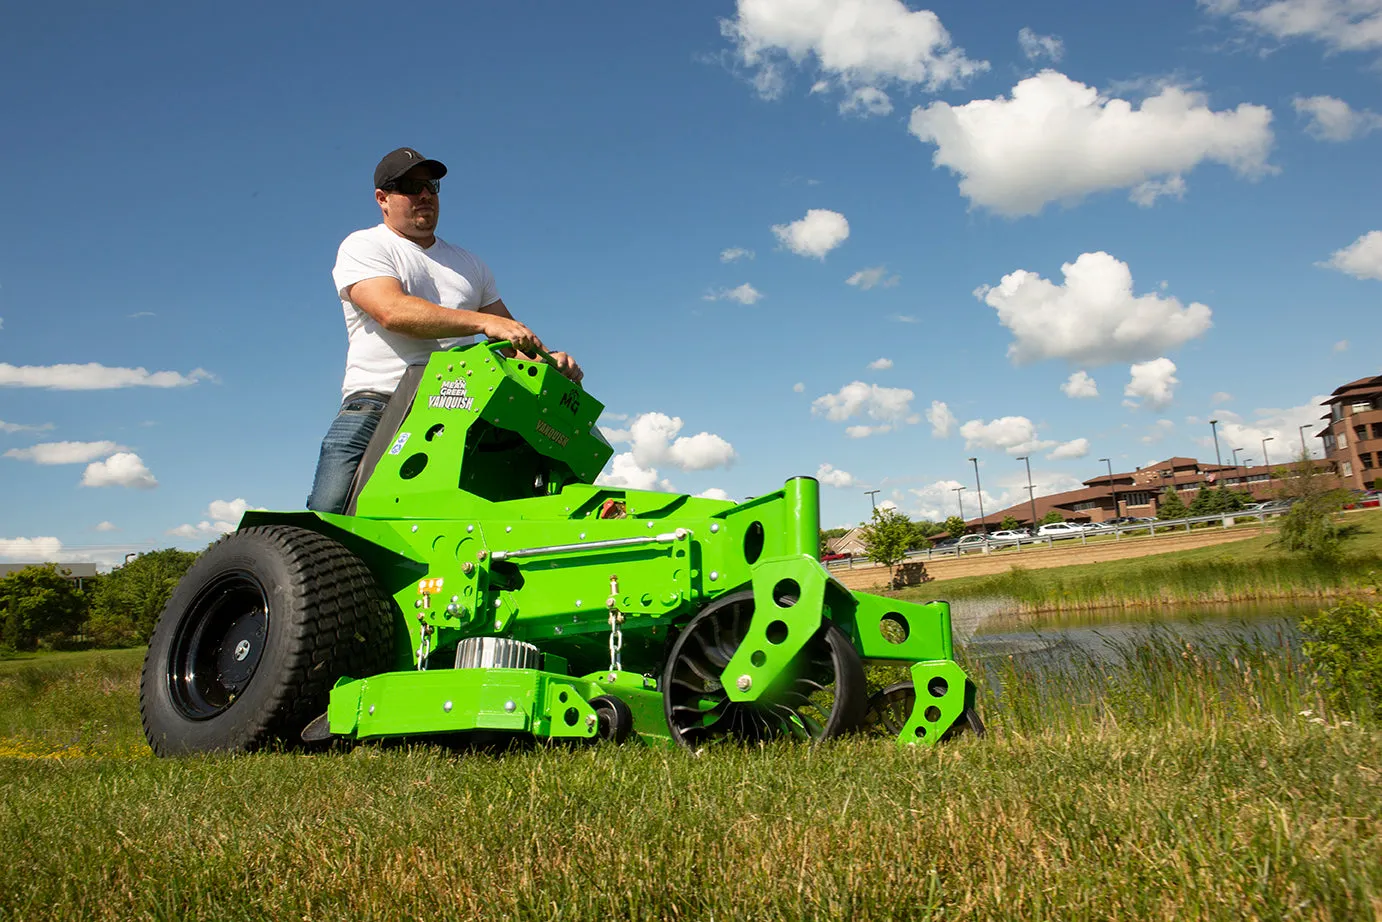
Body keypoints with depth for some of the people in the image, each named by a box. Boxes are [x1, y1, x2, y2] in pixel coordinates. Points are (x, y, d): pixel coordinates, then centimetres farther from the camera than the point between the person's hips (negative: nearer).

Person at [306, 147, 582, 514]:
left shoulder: (469, 265, 28)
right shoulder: (362, 246, 10)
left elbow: (512, 336, 25)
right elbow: (392, 312, -10)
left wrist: (548, 358, 1)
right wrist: (483, 322, -20)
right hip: (377, 402, -3)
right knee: (328, 511, -24)